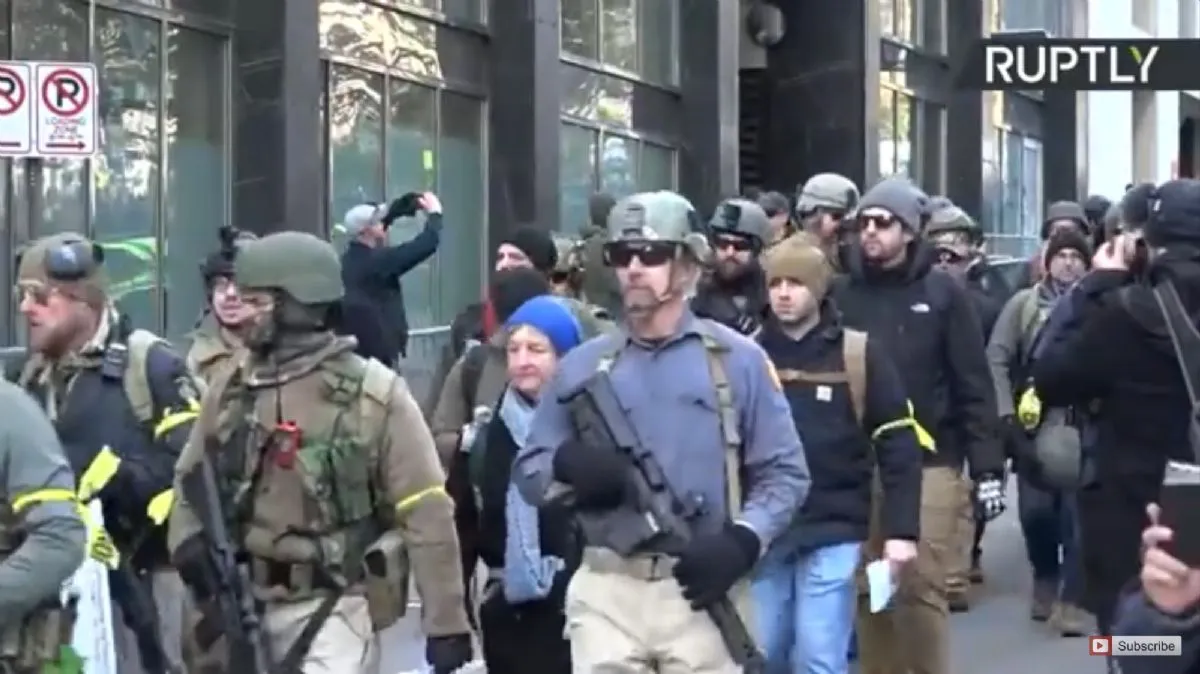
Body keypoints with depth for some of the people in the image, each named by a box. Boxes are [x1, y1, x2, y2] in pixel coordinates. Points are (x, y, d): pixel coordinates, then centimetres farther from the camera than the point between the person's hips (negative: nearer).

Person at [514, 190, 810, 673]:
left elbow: (784, 472, 2)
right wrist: (567, 463, -12)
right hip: (606, 592, 2)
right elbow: (527, 471, 11)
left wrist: (742, 542, -15)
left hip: (701, 591, -1)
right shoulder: (583, 366, 11)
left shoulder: (736, 359, 5)